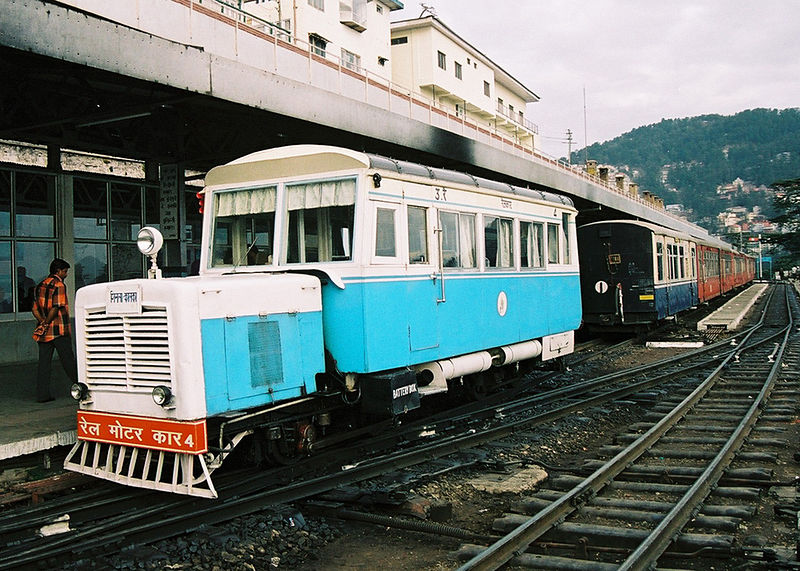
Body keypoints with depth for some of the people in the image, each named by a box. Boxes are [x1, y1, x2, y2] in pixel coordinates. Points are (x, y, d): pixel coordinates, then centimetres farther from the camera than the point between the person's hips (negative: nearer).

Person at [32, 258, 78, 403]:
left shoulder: (40, 285, 16)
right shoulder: (59, 284, -10)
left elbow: (35, 309, 11)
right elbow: (56, 308, -18)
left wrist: (43, 321, -1)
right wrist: (46, 323, -8)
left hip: (45, 331, 7)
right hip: (59, 330, -7)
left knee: (44, 362, 5)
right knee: (68, 361, 1)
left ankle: (42, 394, 4)